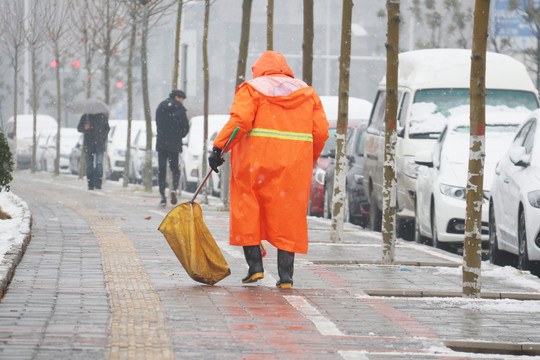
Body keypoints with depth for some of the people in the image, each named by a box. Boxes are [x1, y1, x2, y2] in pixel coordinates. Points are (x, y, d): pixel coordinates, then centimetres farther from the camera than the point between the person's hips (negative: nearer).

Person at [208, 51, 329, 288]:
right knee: (288, 216, 6)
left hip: (256, 162, -3)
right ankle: (286, 275, 1)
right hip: (294, 166, 3)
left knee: (247, 212, 9)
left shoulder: (252, 89, 4)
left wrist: (218, 148, -12)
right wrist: (309, 161, 19)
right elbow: (321, 131, 8)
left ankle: (255, 265, 1)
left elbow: (239, 121, -12)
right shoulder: (307, 93, 15)